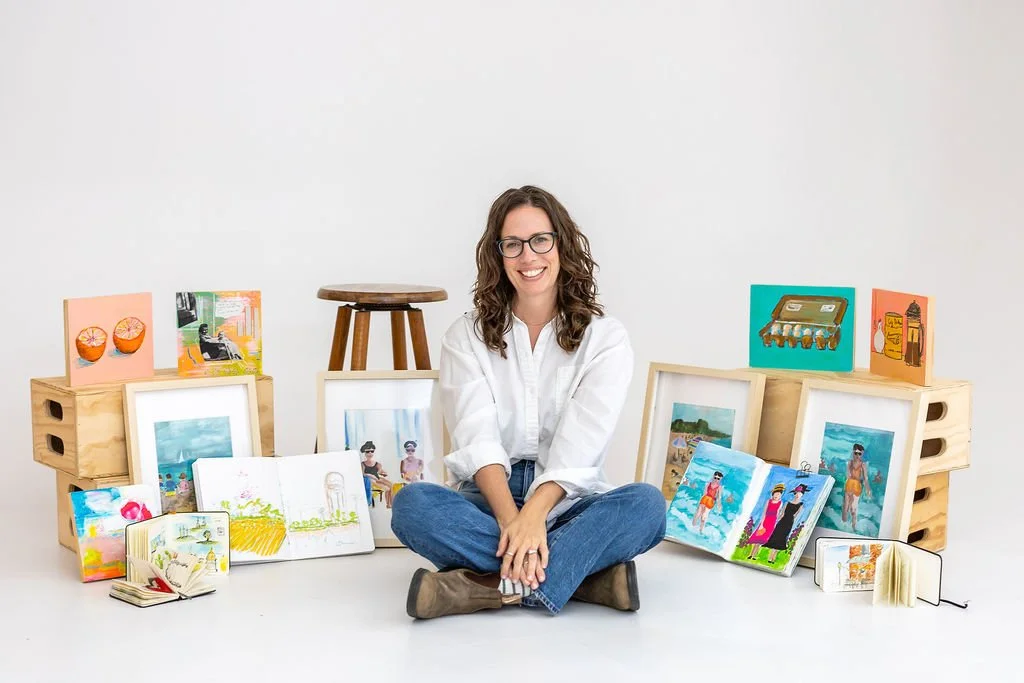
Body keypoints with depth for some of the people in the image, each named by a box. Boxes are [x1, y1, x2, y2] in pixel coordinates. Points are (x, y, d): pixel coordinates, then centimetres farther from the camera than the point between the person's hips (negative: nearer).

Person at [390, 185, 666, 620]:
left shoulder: (605, 338, 3)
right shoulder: (466, 336, 6)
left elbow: (579, 444, -11)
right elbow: (477, 438, -10)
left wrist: (534, 514, -29)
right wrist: (510, 517, -28)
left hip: (566, 501, 0)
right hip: (488, 499, 1)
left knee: (645, 504, -30)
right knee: (412, 504, -30)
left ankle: (488, 587, -36)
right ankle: (588, 576, -32)